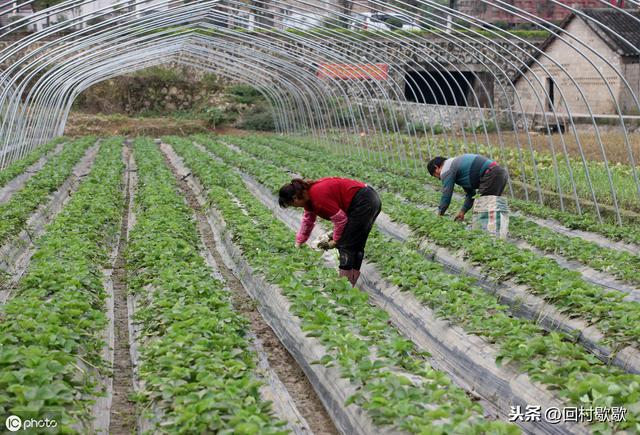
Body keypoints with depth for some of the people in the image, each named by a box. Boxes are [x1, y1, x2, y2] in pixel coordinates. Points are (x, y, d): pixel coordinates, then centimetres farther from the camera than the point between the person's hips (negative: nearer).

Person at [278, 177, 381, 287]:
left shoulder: (318, 196, -23)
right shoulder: (308, 194, 8)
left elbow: (340, 219, -19)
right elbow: (308, 220, 23)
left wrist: (336, 240, -4)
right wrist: (298, 243, 28)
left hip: (363, 203, -11)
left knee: (345, 244, -7)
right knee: (356, 245, 15)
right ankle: (350, 286, 22)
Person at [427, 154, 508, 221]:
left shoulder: (447, 170, -1)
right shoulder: (456, 164, 28)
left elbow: (446, 195, -2)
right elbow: (470, 193, 29)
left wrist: (439, 214, 9)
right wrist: (462, 212, 25)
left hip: (491, 175, -10)